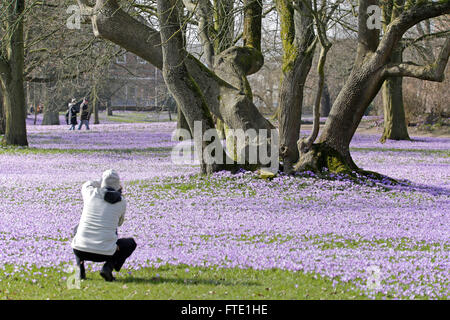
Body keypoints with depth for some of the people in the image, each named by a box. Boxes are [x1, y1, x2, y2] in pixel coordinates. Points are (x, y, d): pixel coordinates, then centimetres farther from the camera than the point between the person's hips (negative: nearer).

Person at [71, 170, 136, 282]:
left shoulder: (91, 193, 1)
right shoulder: (122, 202, 1)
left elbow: (87, 185, 27)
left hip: (80, 250, 2)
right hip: (105, 253, -2)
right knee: (131, 243, 28)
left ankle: (80, 267, 16)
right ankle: (108, 267, 0)